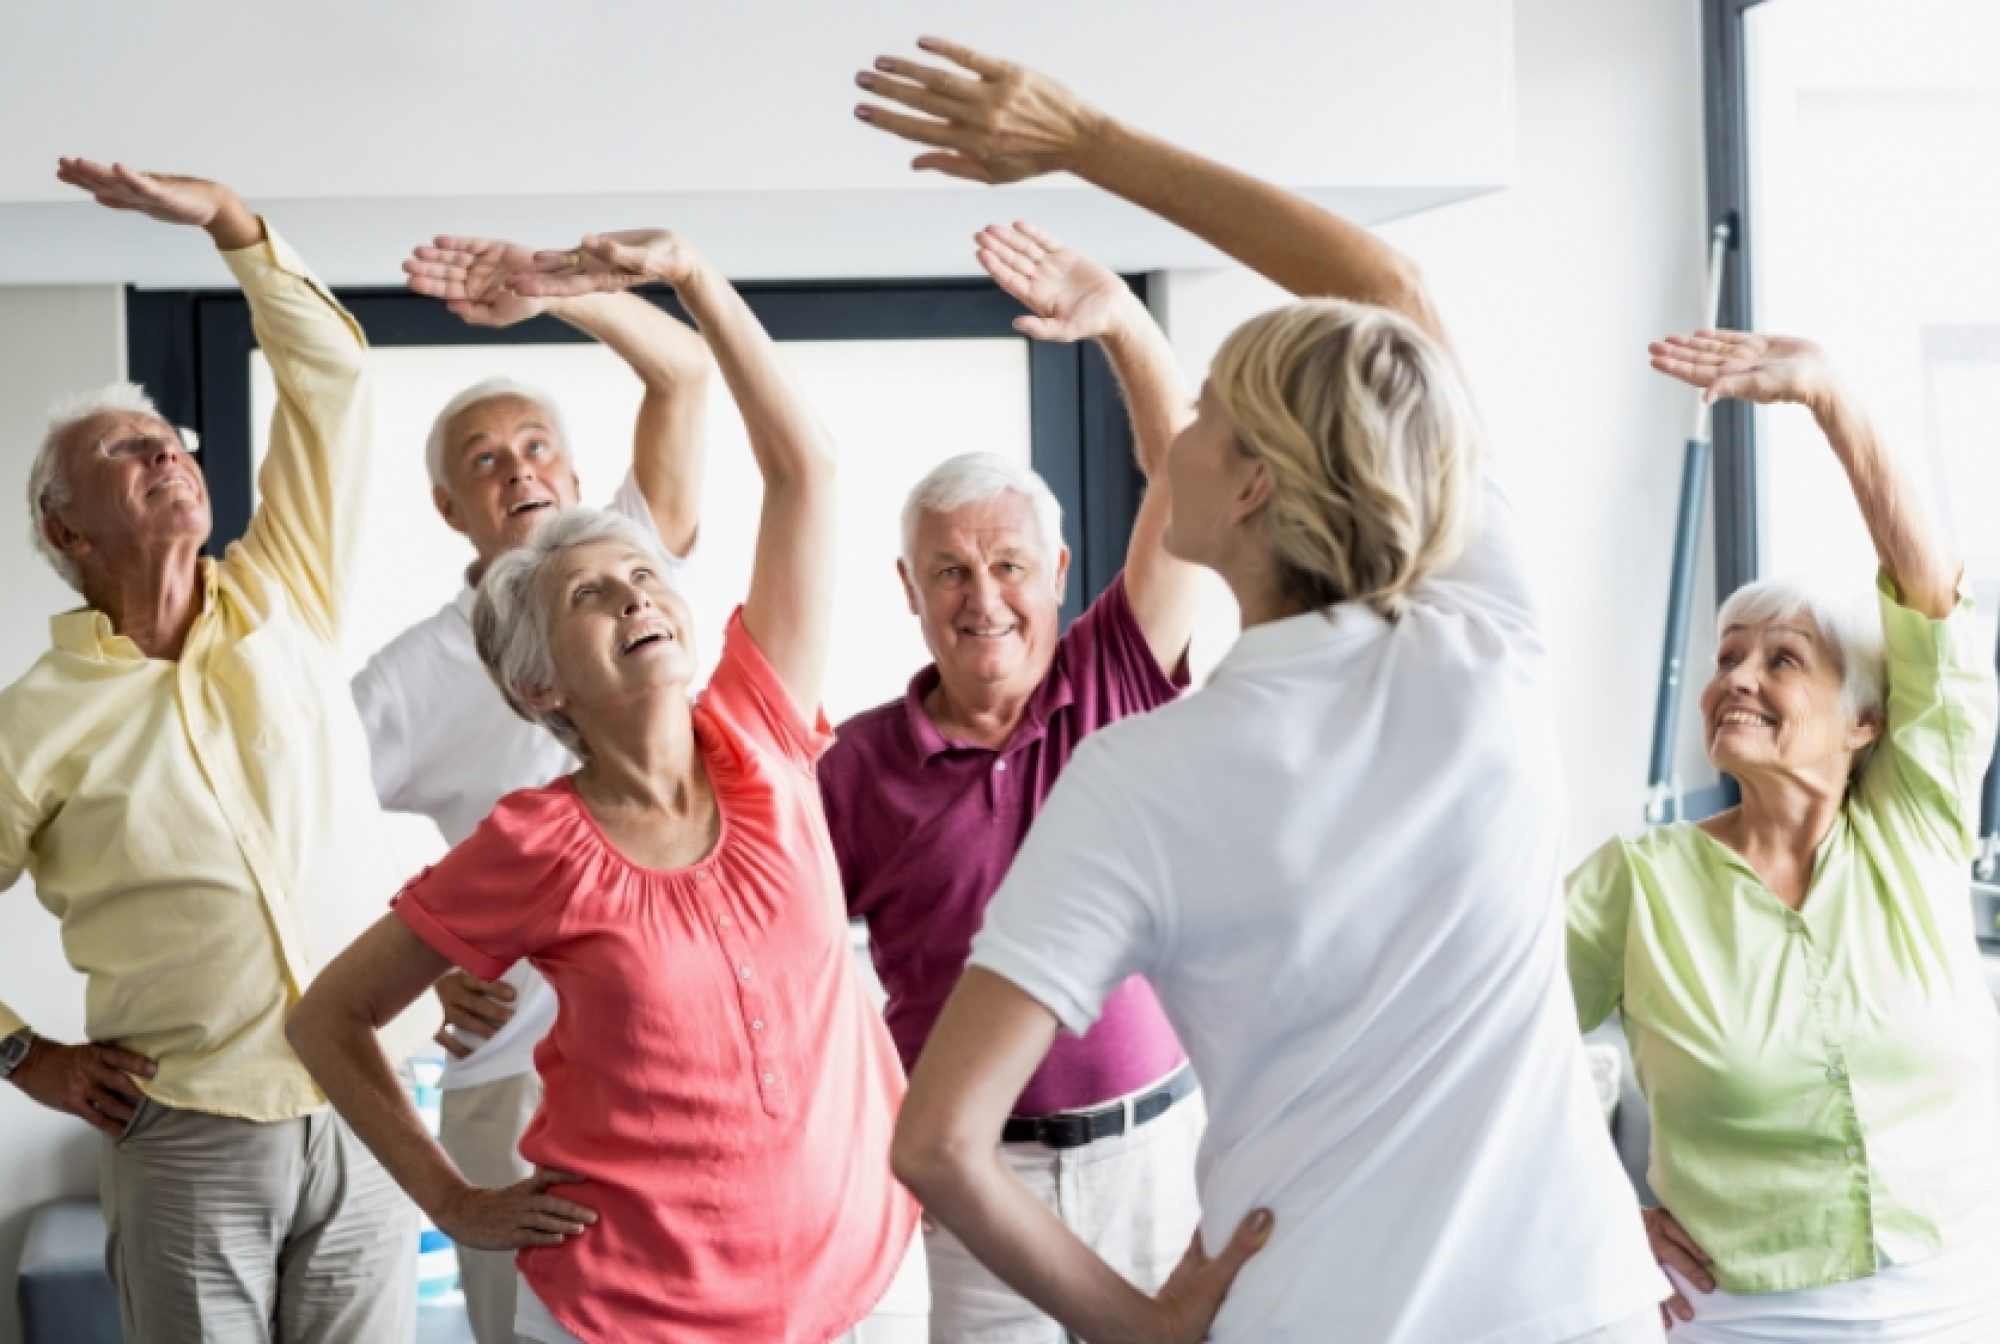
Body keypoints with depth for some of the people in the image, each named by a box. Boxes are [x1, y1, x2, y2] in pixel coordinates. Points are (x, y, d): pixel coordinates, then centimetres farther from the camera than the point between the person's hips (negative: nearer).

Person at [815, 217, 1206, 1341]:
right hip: (985, 1165, -1)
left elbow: (1184, 478, -9)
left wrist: (1121, 321, -22)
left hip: (1161, 1137, 1)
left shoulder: (1117, 683, 0)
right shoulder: (861, 764, -2)